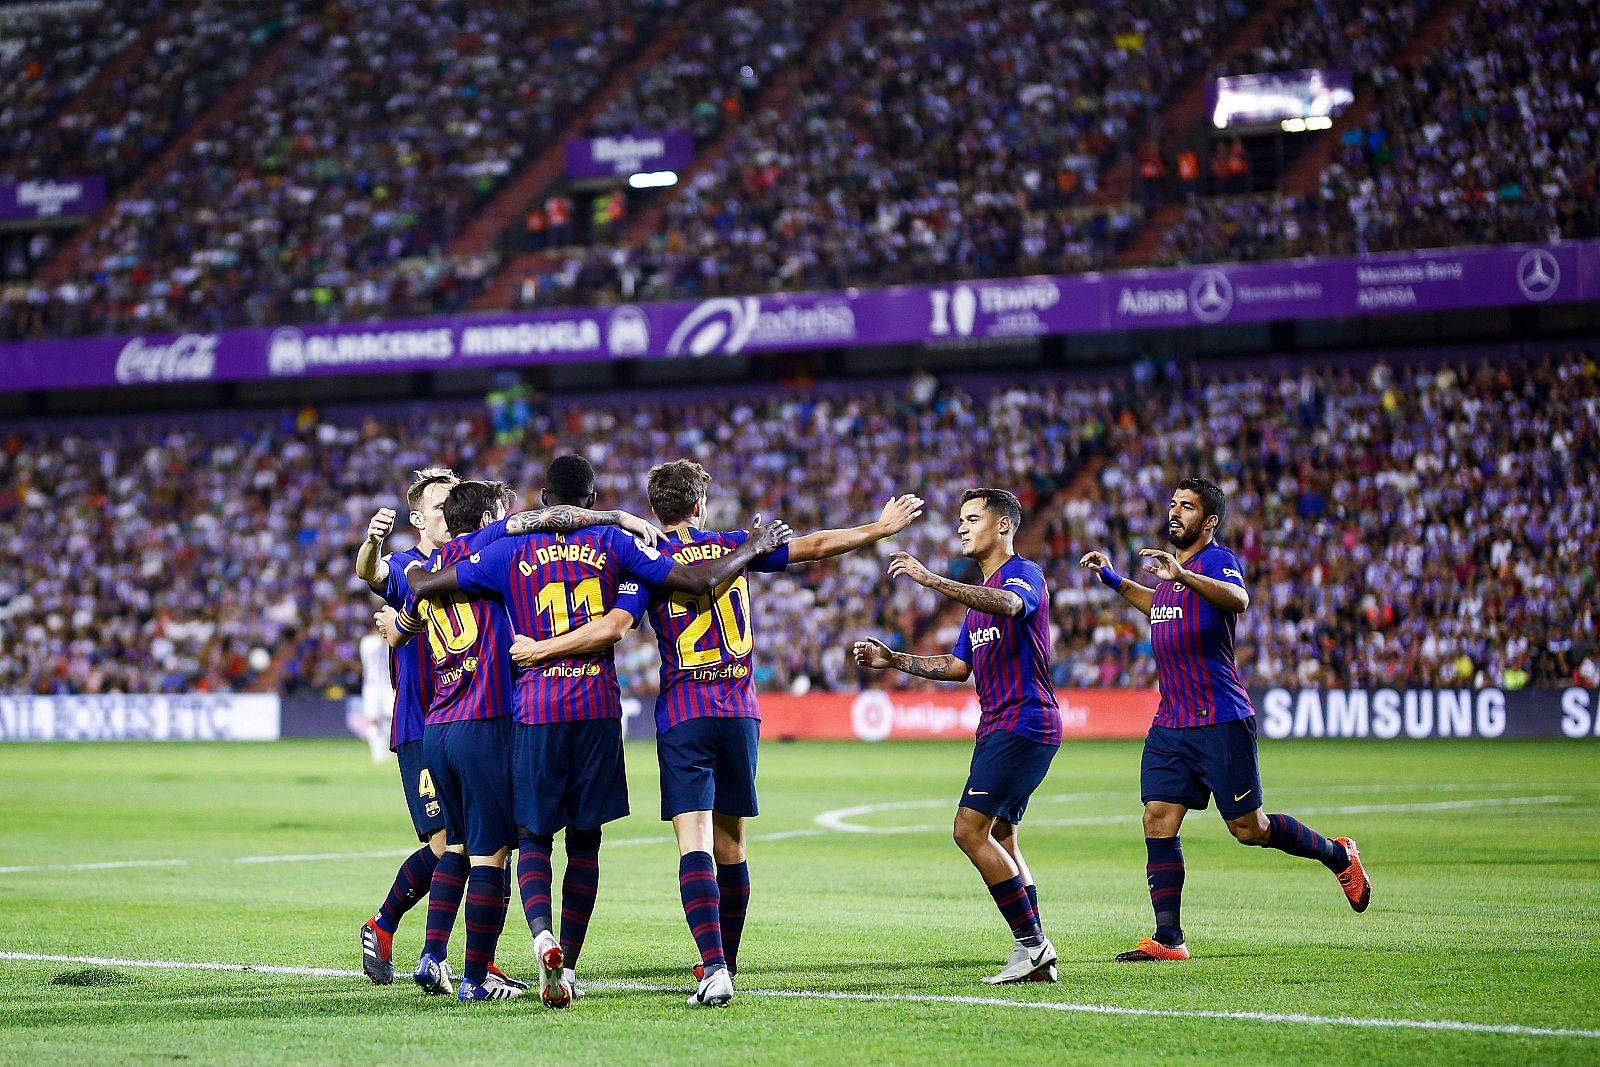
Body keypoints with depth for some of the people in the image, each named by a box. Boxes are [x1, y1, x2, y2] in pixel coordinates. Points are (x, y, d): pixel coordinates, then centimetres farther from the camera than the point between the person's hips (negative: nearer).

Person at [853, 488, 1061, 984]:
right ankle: (1038, 957, 9)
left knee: (970, 829, -15)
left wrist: (931, 579, -39)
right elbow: (960, 665, 26)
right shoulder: (980, 594, 22)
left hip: (1022, 723, -10)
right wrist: (892, 660, 17)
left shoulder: (1024, 574, -9)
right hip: (997, 729, 10)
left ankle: (1032, 943, -13)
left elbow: (1009, 605, -33)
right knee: (999, 837, 9)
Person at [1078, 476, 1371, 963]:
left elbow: (1237, 600, -33)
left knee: (1249, 828, -1)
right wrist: (1115, 581, 32)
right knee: (1159, 821, -5)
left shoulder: (1216, 560, -9)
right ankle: (1168, 938, -5)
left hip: (1220, 722, -8)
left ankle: (1339, 856, 23)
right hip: (1169, 723, 8)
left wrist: (1183, 576, -45)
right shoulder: (1171, 563, 17)